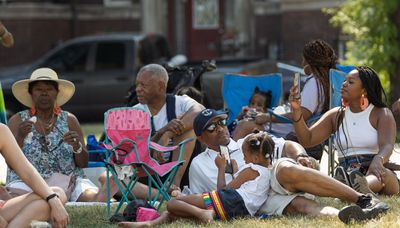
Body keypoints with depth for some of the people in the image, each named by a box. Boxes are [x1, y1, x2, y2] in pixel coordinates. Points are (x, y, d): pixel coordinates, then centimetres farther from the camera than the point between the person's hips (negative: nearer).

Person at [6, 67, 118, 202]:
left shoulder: (69, 120, 11)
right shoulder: (17, 121, 7)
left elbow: (83, 164, 8)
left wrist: (77, 146, -14)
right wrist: (20, 137, -18)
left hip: (68, 181, 1)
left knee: (97, 199, -32)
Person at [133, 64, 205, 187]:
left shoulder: (180, 102, 2)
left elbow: (200, 111, -23)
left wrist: (167, 135, -33)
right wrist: (162, 131, -24)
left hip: (183, 169, -2)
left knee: (188, 126, -22)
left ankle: (175, 181, -32)